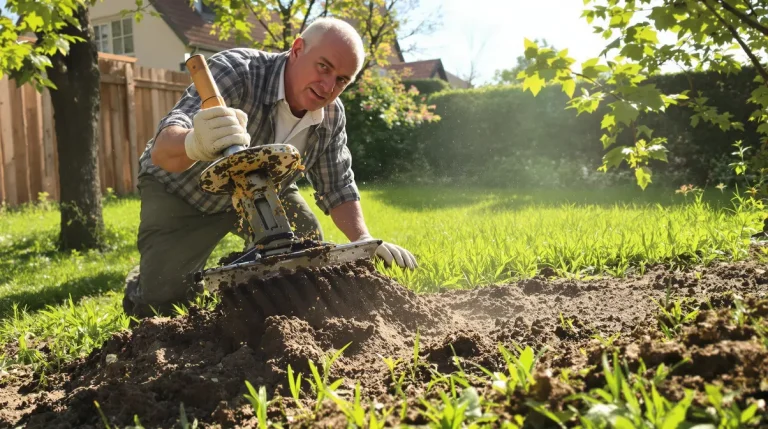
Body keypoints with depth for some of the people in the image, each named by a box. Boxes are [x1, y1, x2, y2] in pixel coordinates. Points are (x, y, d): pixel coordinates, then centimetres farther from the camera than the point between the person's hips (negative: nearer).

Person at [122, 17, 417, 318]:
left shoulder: (331, 117, -15)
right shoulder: (235, 71, -33)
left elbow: (337, 187, -6)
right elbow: (163, 148, -44)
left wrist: (364, 241, -23)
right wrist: (196, 144, -68)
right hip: (183, 190, -5)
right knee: (158, 303, -15)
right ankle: (140, 282, 21)